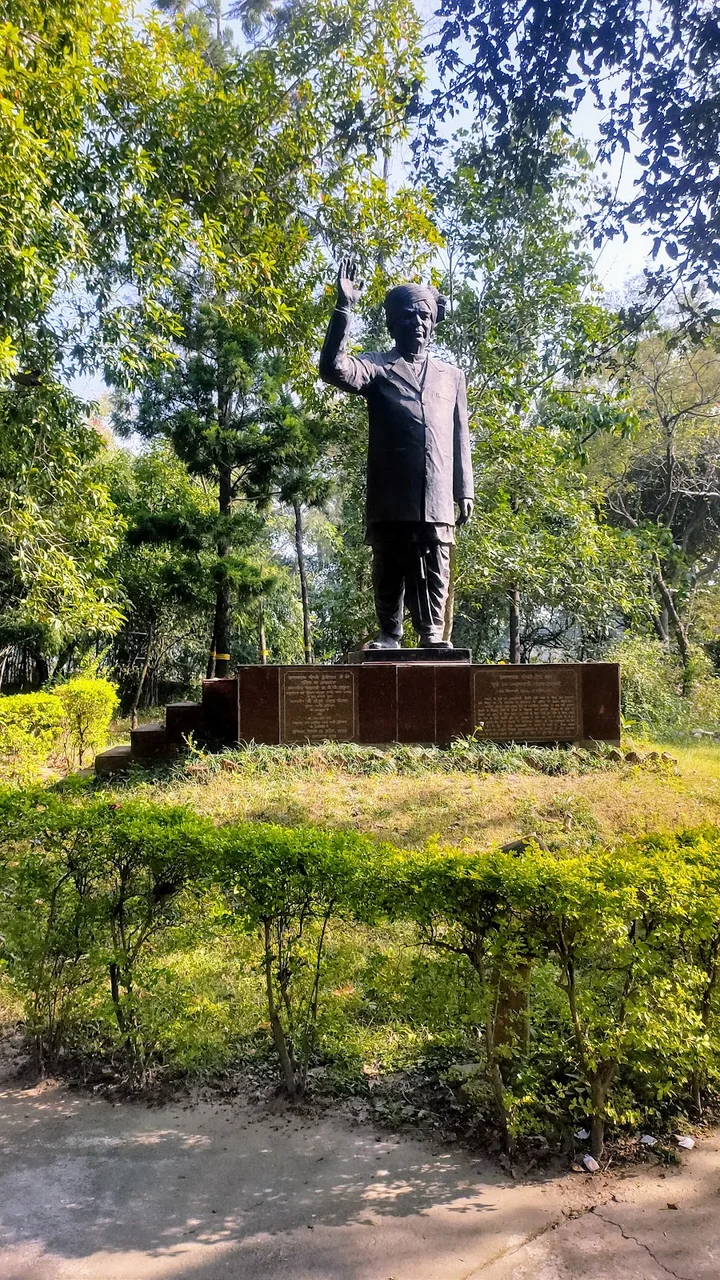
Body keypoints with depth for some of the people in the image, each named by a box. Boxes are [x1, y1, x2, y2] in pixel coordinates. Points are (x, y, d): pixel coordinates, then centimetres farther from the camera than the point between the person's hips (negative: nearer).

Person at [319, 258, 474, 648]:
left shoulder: (452, 375, 22)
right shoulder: (377, 367, 11)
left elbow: (460, 437, 19)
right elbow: (333, 368, -9)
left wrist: (465, 491, 13)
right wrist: (344, 307, -16)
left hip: (437, 499, 2)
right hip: (389, 497, -2)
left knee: (434, 576, 1)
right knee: (389, 574, 1)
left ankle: (432, 636, 6)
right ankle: (389, 635, 10)